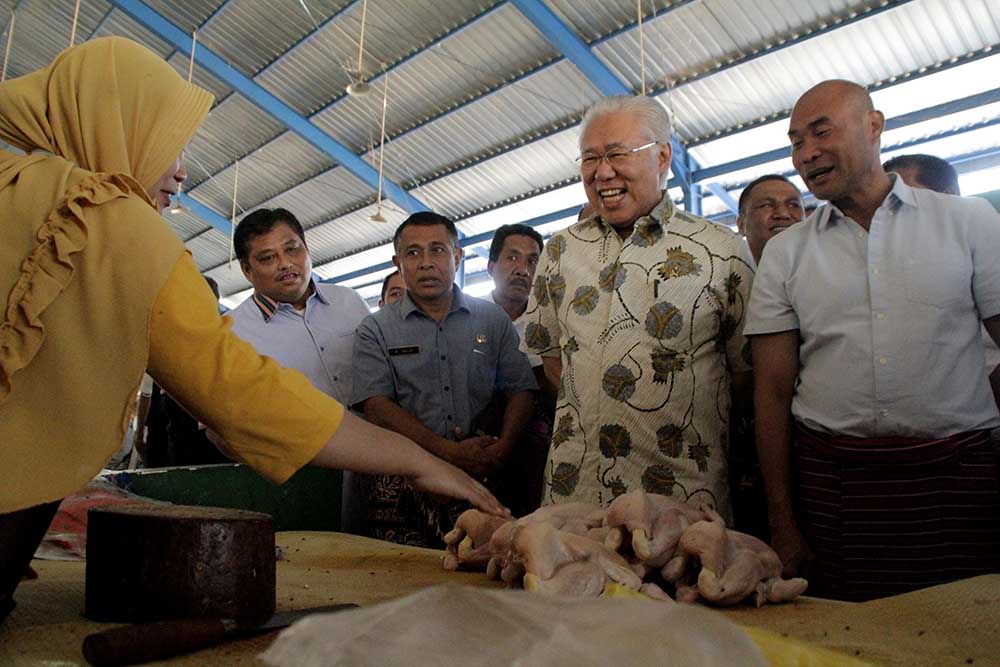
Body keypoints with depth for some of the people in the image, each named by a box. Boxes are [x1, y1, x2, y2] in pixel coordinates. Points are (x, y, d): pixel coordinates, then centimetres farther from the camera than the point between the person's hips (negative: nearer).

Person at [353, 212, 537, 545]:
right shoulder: (375, 330, 7)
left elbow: (520, 391, 8)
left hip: (485, 479, 1)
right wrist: (450, 453, -14)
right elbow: (377, 408, -4)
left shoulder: (493, 320, 13)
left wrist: (501, 450, -10)